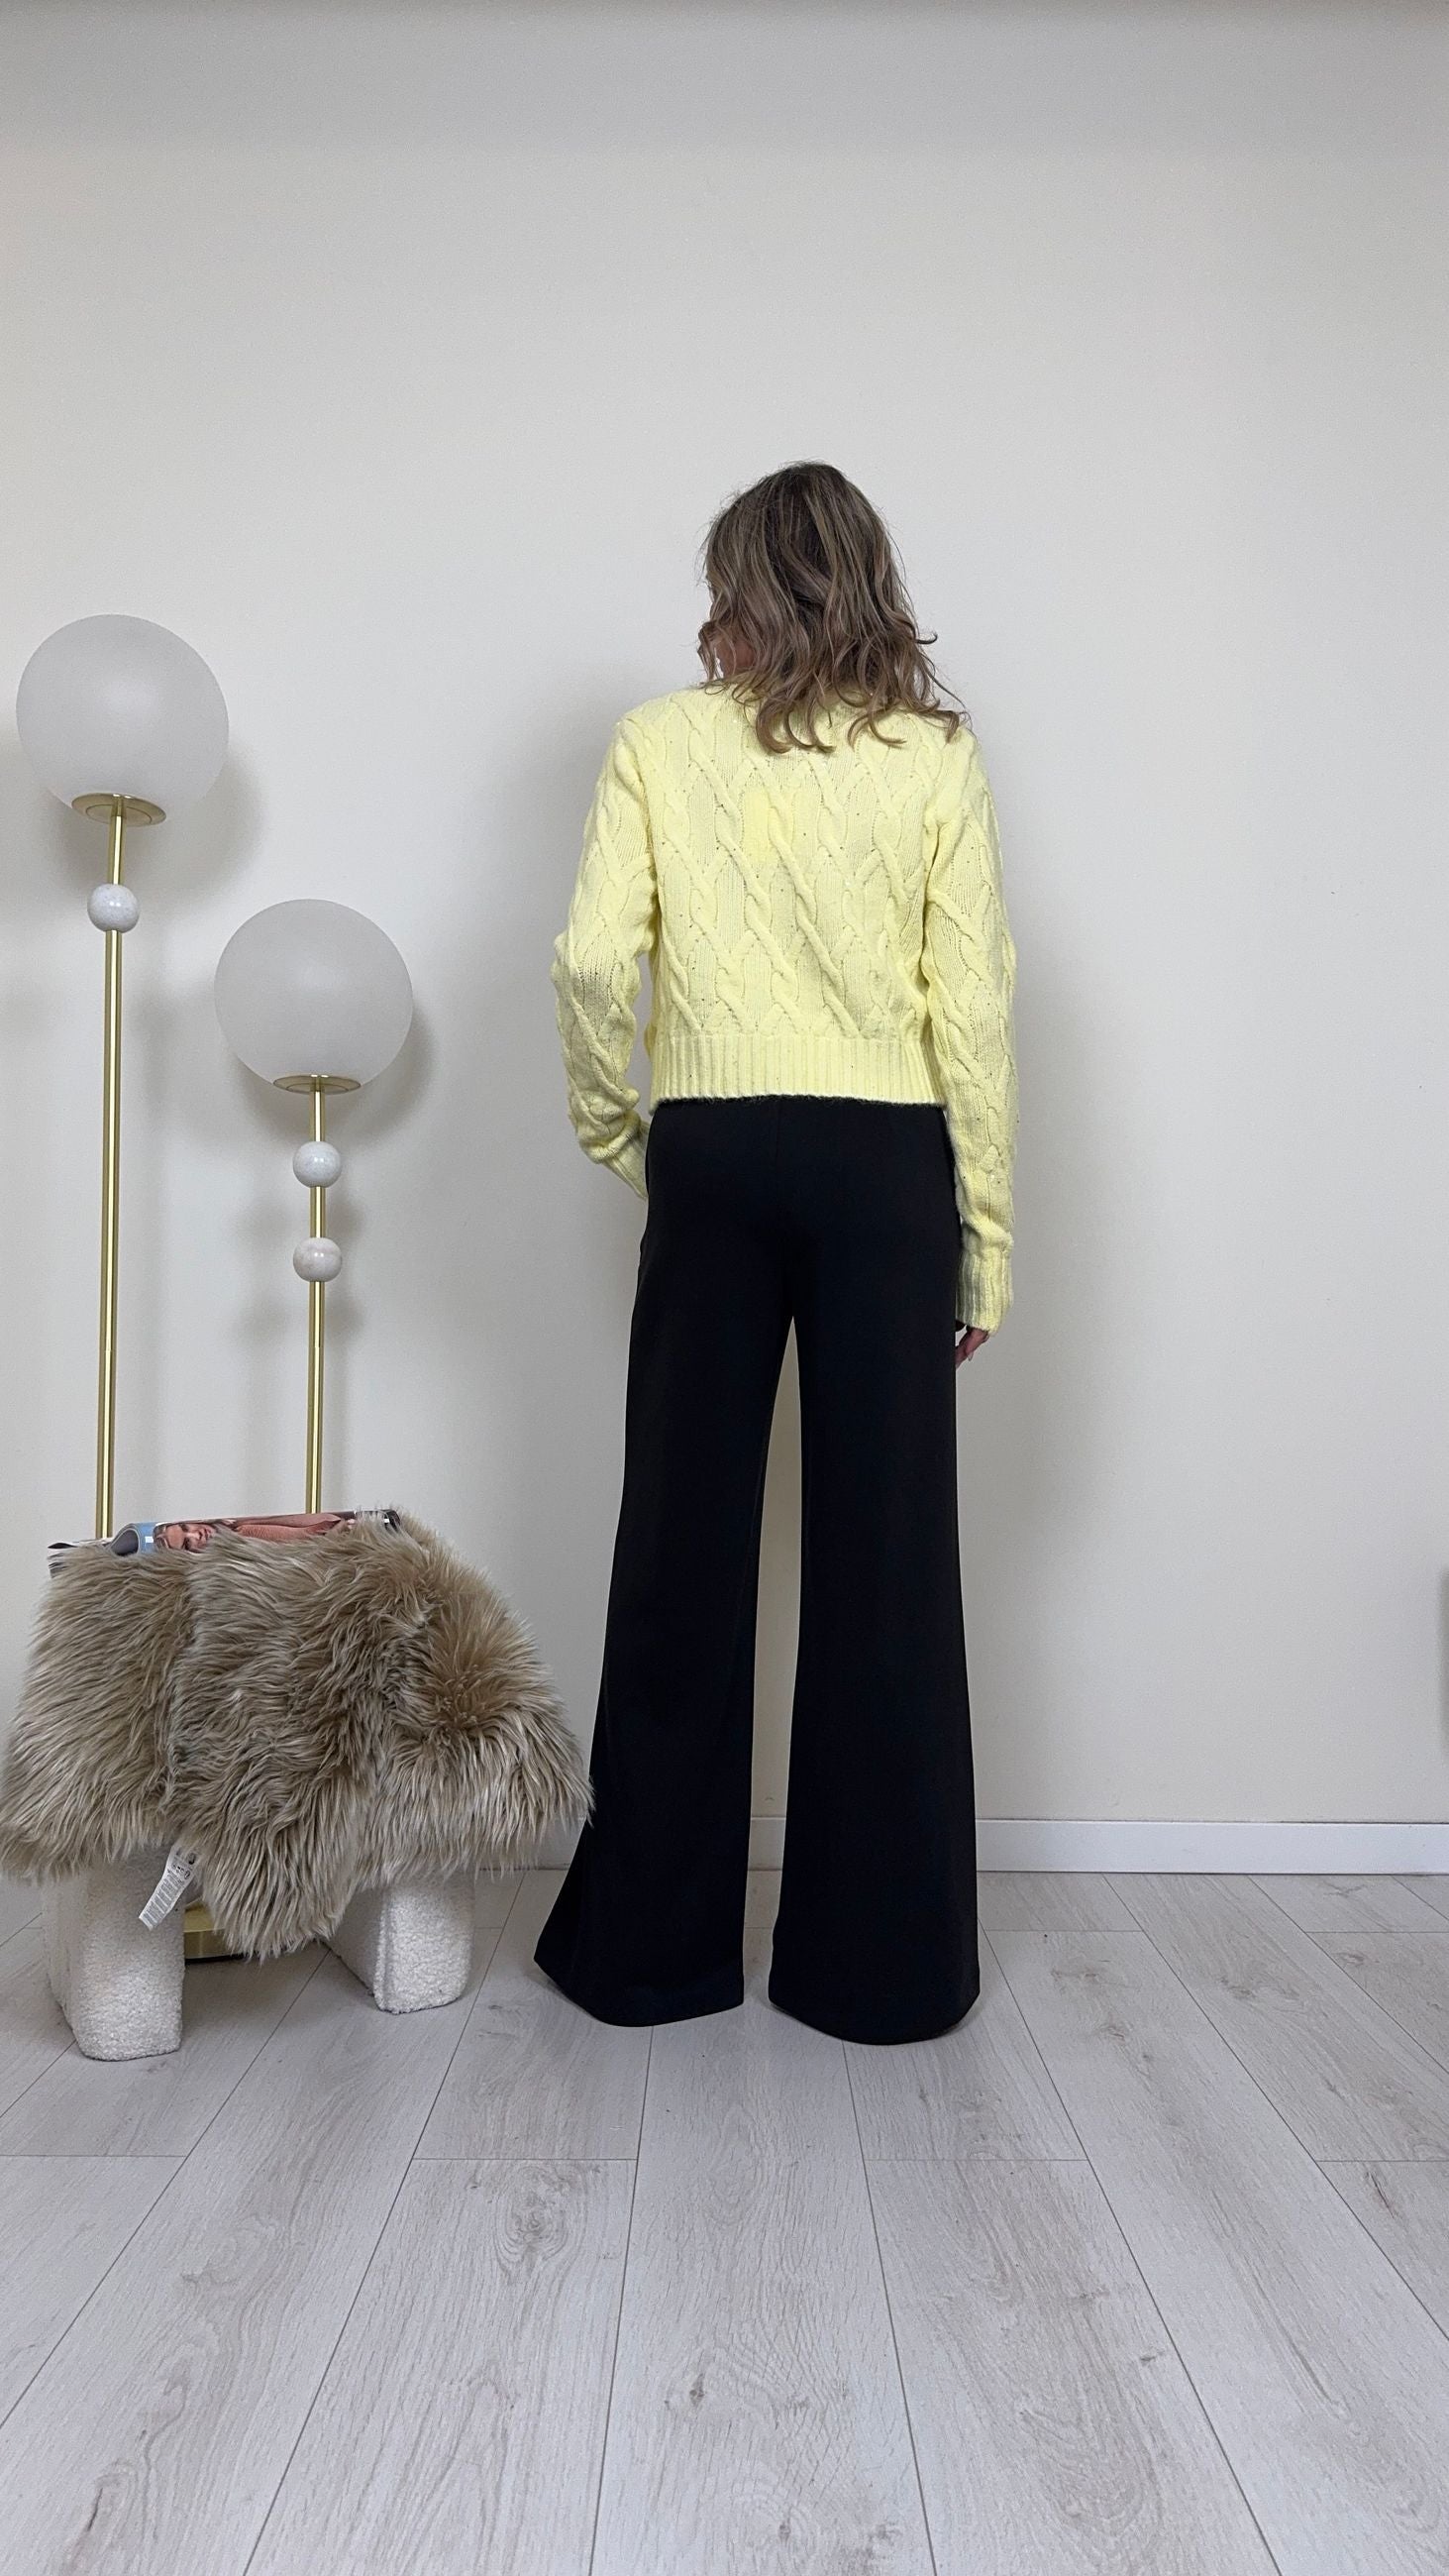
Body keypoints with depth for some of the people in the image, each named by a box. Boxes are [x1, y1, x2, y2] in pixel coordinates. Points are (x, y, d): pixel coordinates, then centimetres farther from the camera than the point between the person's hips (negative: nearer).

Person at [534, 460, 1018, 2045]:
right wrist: (987, 1238, 3)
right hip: (887, 1165, 0)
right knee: (884, 1551, 5)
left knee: (686, 1538, 8)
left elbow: (592, 960, -7)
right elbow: (974, 1001, -1)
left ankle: (653, 1939, 21)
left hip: (712, 1158, 0)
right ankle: (879, 1959, 18)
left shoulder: (658, 742, 4)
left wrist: (610, 1135, 8)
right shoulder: (938, 753, 4)